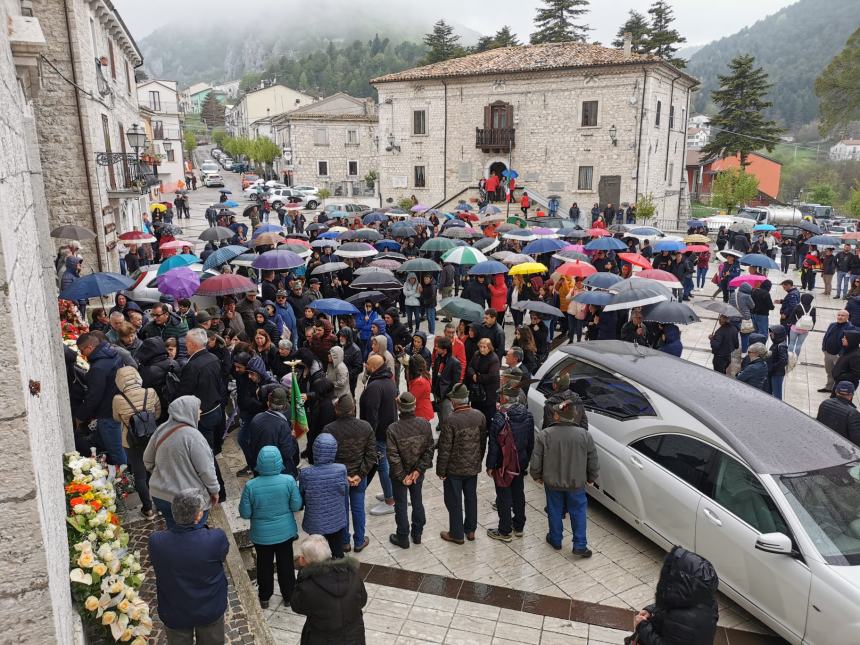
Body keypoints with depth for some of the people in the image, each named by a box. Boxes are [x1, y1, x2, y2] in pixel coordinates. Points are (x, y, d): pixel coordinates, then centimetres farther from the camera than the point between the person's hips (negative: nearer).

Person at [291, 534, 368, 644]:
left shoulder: (308, 588, -30)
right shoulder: (352, 572, -18)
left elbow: (296, 606, -8)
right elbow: (362, 601, -2)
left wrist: (302, 569, -13)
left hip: (323, 641, -3)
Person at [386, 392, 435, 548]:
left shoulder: (393, 429, -24)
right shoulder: (424, 424, -15)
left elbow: (393, 456, -22)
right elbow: (429, 449, -11)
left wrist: (402, 476, -12)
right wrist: (418, 470, -8)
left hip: (399, 474, -3)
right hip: (418, 472, 3)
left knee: (401, 505, 14)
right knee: (417, 502, 21)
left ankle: (403, 538, 27)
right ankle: (417, 534, 36)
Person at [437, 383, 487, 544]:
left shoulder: (449, 420, -24)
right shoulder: (480, 416, -7)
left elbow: (445, 449, -19)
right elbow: (483, 442, 3)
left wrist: (440, 470, -7)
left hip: (454, 469, -5)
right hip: (473, 467, 5)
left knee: (454, 501, 11)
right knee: (471, 497, 21)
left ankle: (457, 534, 24)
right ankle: (470, 530, 34)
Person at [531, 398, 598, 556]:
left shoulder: (544, 435, -19)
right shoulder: (585, 435, -15)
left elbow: (536, 461, -11)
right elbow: (593, 461, -4)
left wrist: (537, 476, 8)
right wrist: (591, 478, 13)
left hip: (552, 482, 0)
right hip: (576, 483, 0)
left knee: (554, 511, 19)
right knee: (578, 512, 16)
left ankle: (556, 541, 34)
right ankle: (580, 546, 19)